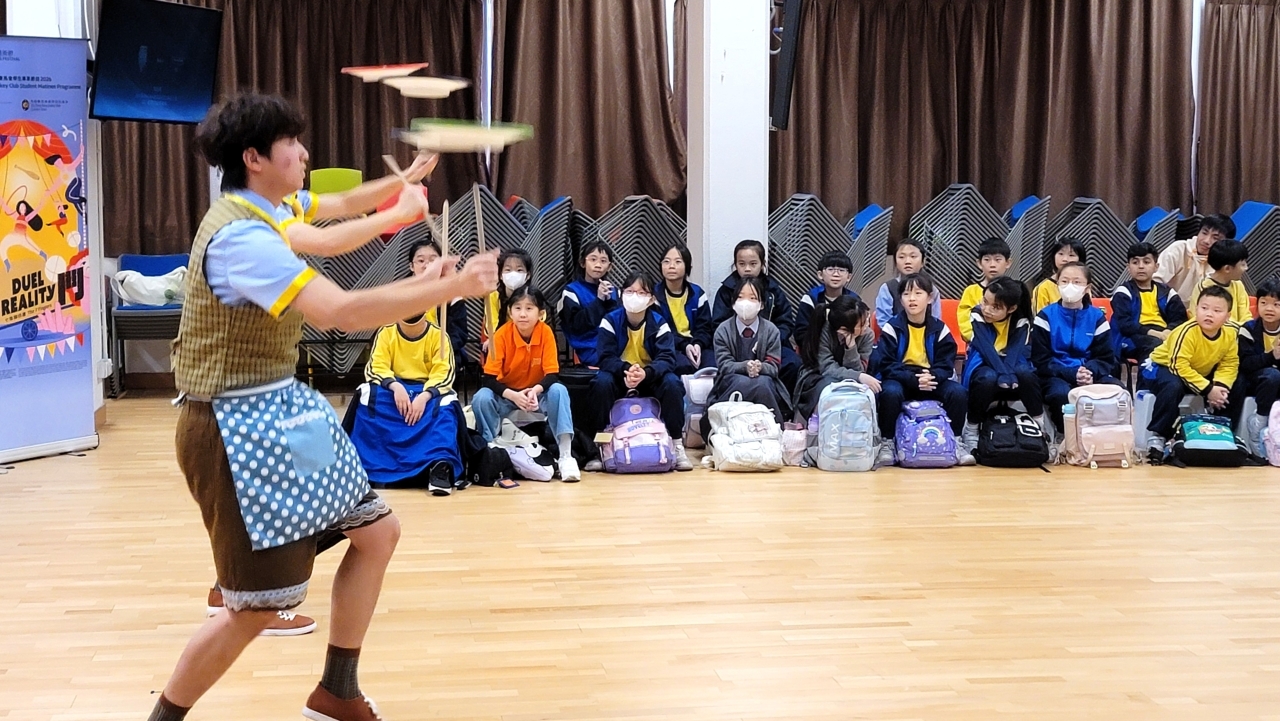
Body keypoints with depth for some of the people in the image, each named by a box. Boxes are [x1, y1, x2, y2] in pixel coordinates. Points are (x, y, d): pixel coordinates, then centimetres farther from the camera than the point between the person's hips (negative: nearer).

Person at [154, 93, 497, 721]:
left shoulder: (256, 221, 11)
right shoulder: (239, 234, -22)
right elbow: (340, 311, -32)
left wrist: (419, 285, 7)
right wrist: (451, 288, -27)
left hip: (280, 411, 10)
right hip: (239, 426, -10)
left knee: (377, 532, 13)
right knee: (259, 605, -4)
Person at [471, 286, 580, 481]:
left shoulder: (546, 332, -16)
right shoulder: (502, 334, -17)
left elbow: (552, 374, -17)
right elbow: (489, 378, -19)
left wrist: (535, 390, -38)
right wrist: (513, 395, -36)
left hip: (537, 393, 0)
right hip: (506, 395, 0)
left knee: (558, 391, -30)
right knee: (481, 397, -30)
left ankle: (566, 454, -30)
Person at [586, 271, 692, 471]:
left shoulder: (659, 323, -8)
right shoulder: (610, 321, -9)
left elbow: (667, 358, -19)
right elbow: (606, 358, -16)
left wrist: (645, 373, -40)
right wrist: (626, 370, -37)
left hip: (650, 380, 0)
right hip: (619, 379, 0)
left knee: (671, 382, -29)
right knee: (602, 381, -31)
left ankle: (676, 444, -16)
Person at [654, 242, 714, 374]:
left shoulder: (697, 293, 11)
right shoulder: (655, 295, 2)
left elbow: (704, 327, 6)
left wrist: (698, 345, -18)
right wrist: (684, 345, -21)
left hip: (696, 345, 3)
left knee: (713, 367, -29)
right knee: (684, 366, -35)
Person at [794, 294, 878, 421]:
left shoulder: (867, 334, -15)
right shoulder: (824, 331, -25)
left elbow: (858, 370, -19)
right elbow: (828, 369, -31)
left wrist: (851, 343, -34)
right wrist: (859, 377, -46)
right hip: (816, 380, -3)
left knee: (864, 388, -31)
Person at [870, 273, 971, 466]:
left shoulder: (939, 329, 2)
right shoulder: (892, 328, -5)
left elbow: (946, 364, 0)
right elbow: (886, 365, -10)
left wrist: (932, 377, -23)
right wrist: (913, 380, -24)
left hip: (931, 379, 2)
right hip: (900, 380, -2)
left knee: (959, 392, -23)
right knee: (890, 392, -36)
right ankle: (887, 443, -17)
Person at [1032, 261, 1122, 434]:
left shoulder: (1097, 317, 8)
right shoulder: (1046, 316, 0)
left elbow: (1106, 358, 5)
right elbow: (1041, 361, -5)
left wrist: (1090, 372, -19)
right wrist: (1072, 374, -20)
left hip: (1091, 375, 3)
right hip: (1057, 376, -2)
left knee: (1117, 390, -28)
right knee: (1062, 393, -37)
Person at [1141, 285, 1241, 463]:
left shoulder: (1230, 333, -13)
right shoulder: (1187, 331, -31)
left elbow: (1229, 365, -6)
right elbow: (1179, 367, -33)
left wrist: (1220, 385, -26)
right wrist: (1208, 390, -33)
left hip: (1200, 374, 6)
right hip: (1162, 367, -6)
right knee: (1173, 387, -37)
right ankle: (1156, 435, -25)